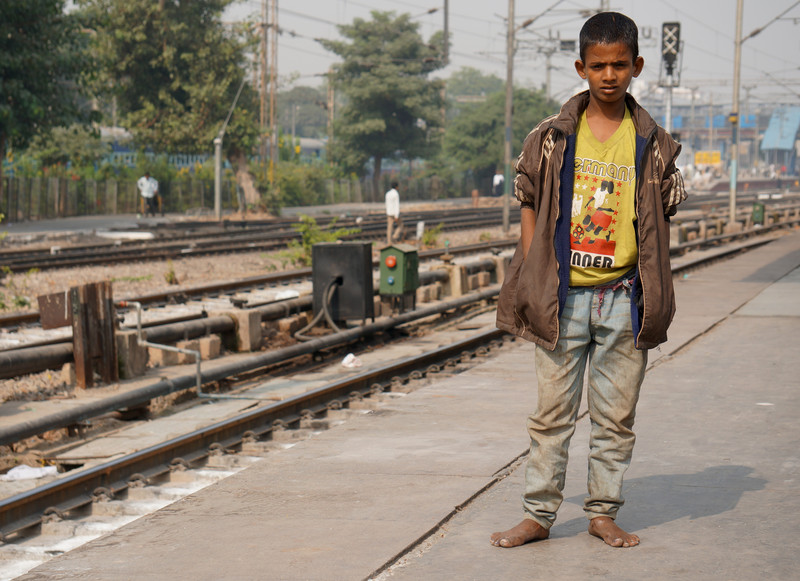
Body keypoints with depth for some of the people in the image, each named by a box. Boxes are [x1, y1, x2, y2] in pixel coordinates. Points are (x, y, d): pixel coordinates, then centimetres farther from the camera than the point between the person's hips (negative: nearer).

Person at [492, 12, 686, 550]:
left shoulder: (652, 143, 3)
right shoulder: (552, 136, 2)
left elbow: (660, 219, 7)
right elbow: (530, 206, 6)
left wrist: (652, 298, 1)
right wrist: (529, 281, 0)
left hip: (623, 298, 1)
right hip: (563, 296, -1)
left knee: (616, 415, 7)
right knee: (552, 412, 4)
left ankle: (604, 512, 19)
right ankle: (539, 514, 12)